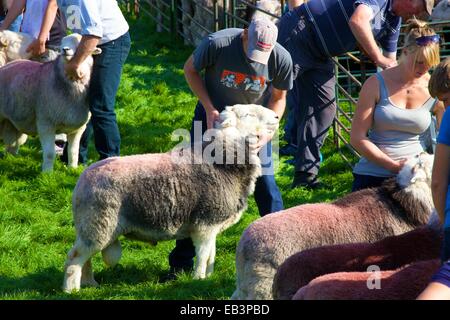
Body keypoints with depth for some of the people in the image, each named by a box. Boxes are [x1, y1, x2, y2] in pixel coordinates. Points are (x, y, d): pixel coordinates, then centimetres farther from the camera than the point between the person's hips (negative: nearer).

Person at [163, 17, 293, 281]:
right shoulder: (218, 44, -29)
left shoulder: (281, 59, -23)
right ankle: (181, 261, 8)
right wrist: (209, 109, -17)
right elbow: (191, 69, -9)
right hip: (214, 117, -1)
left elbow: (279, 98, -4)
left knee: (266, 184, -5)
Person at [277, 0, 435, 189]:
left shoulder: (394, 22, 11)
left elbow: (391, 64, 18)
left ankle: (305, 175, 6)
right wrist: (378, 58, -29)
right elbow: (358, 21, -36)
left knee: (324, 108, 5)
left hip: (319, 56, 10)